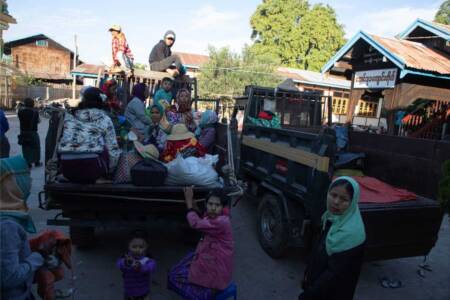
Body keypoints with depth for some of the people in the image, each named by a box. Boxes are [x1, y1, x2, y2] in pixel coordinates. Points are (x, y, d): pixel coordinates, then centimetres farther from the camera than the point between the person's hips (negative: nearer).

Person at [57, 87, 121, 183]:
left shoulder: (70, 117, 17)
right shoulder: (105, 119, 9)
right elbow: (113, 149, 4)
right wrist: (109, 170, 19)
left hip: (67, 169, 4)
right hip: (92, 167, -4)